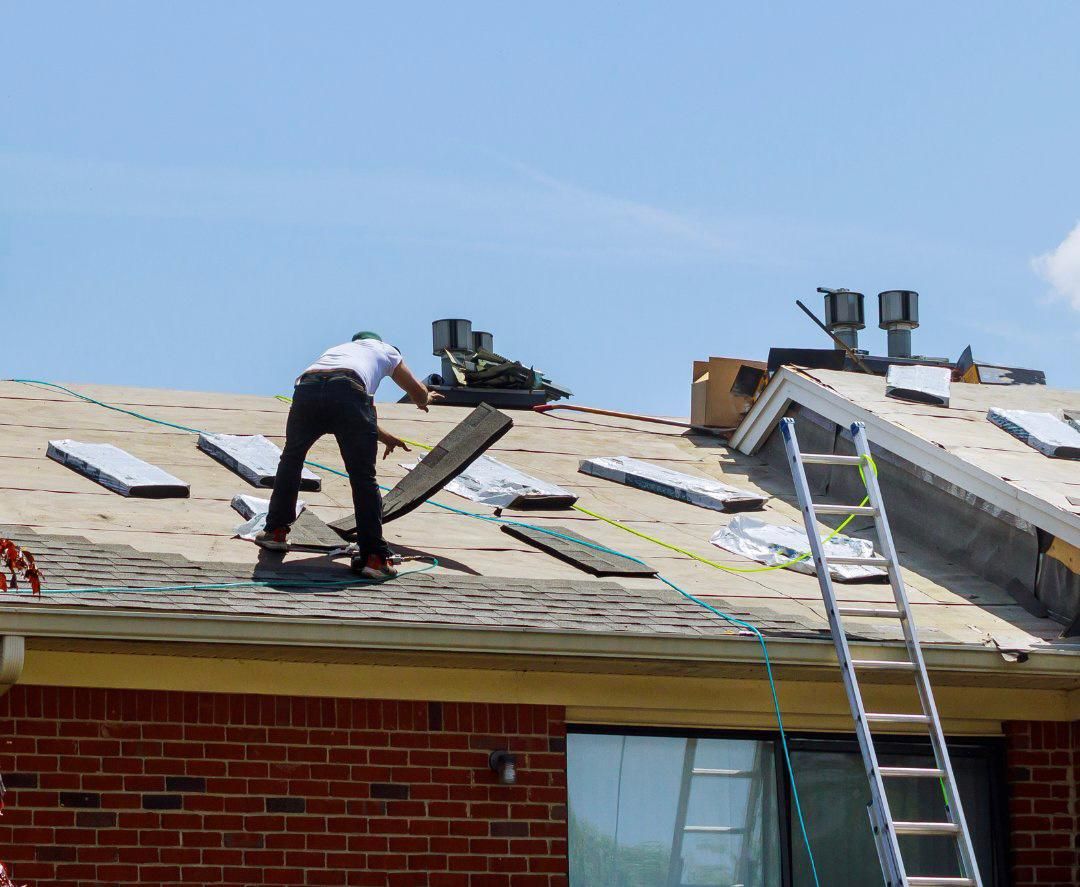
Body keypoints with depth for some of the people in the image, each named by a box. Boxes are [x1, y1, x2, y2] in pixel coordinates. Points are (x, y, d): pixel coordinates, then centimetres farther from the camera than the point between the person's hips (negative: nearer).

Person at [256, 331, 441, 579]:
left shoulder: (337, 349, 46)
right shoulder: (384, 350, 35)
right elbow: (419, 393, 45)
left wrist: (384, 437, 65)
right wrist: (426, 400, 70)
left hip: (306, 389, 4)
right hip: (347, 390, -4)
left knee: (291, 459, 27)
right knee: (364, 478, 2)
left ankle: (276, 531, 30)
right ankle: (374, 556, -3)